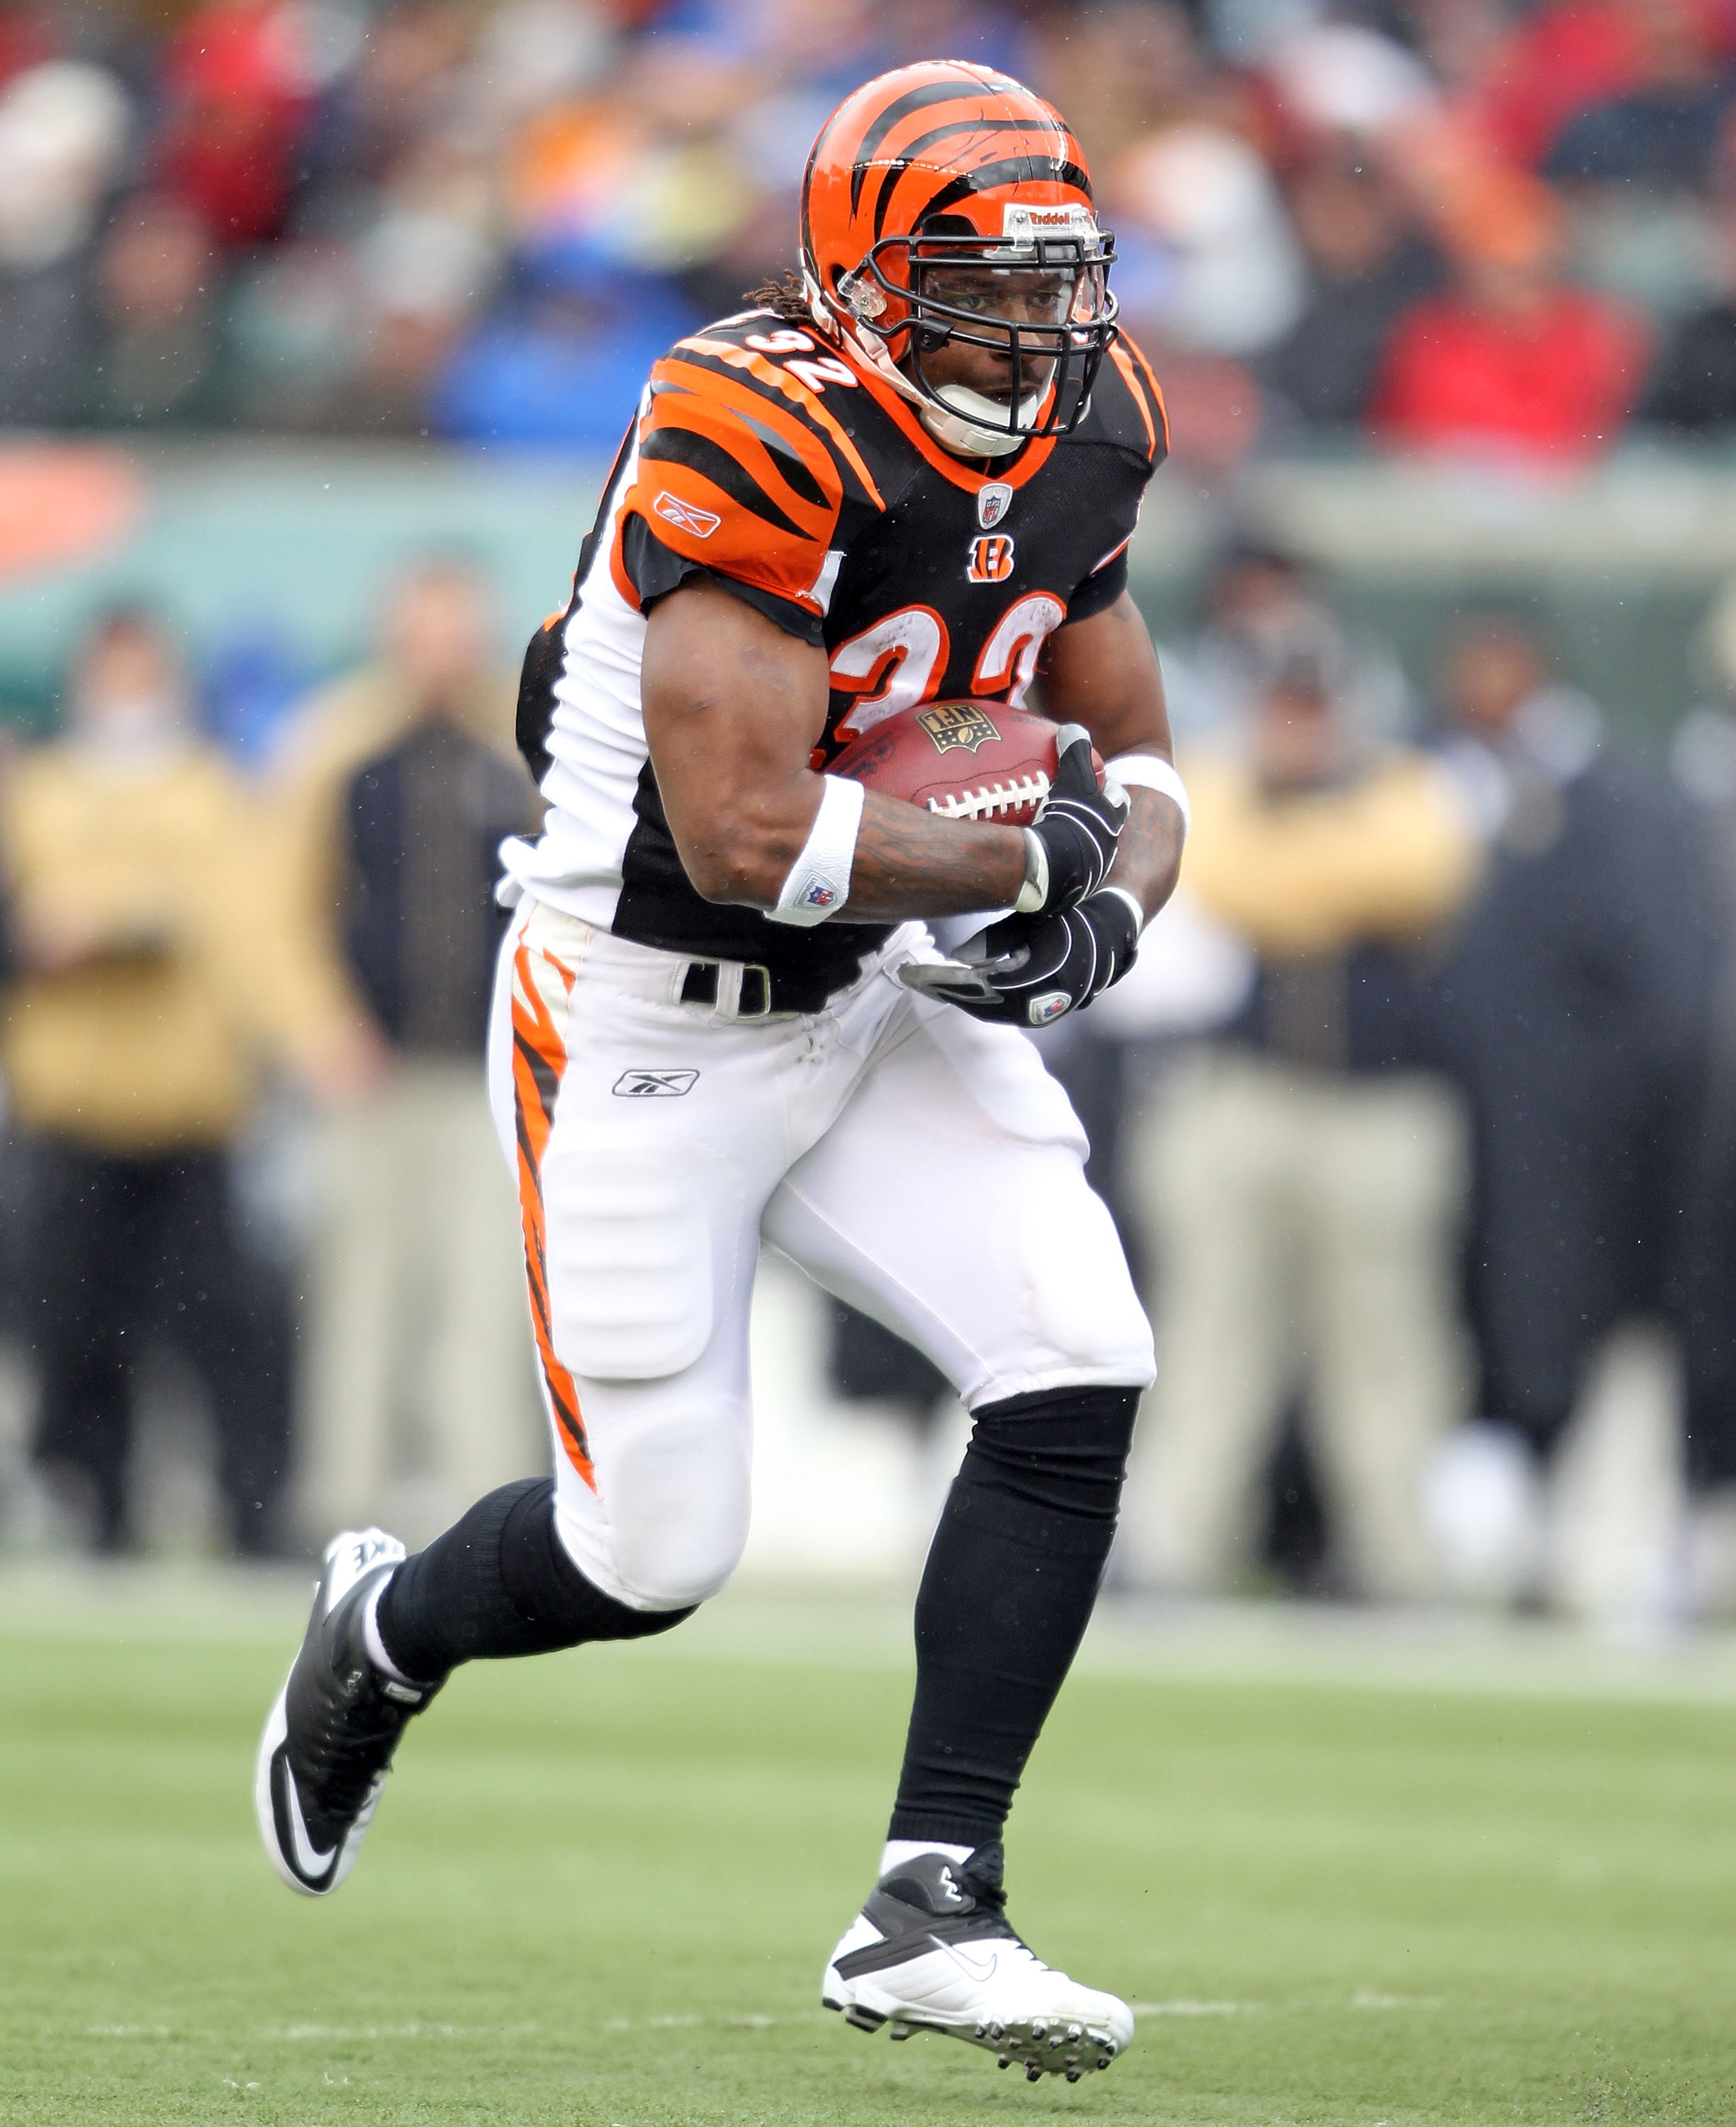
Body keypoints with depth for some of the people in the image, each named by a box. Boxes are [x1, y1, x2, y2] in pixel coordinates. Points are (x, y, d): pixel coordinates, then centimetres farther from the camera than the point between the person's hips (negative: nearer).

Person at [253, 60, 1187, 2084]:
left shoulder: (1080, 440, 0)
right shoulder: (752, 440, -25)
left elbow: (1131, 765, 10)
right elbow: (746, 834, -29)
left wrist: (1100, 907, -12)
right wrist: (1020, 854, -18)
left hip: (879, 1004, 7)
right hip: (646, 1026, -7)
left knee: (1080, 1372, -14)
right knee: (654, 1554, -1)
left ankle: (930, 1905, -6)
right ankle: (383, 1628, 36)